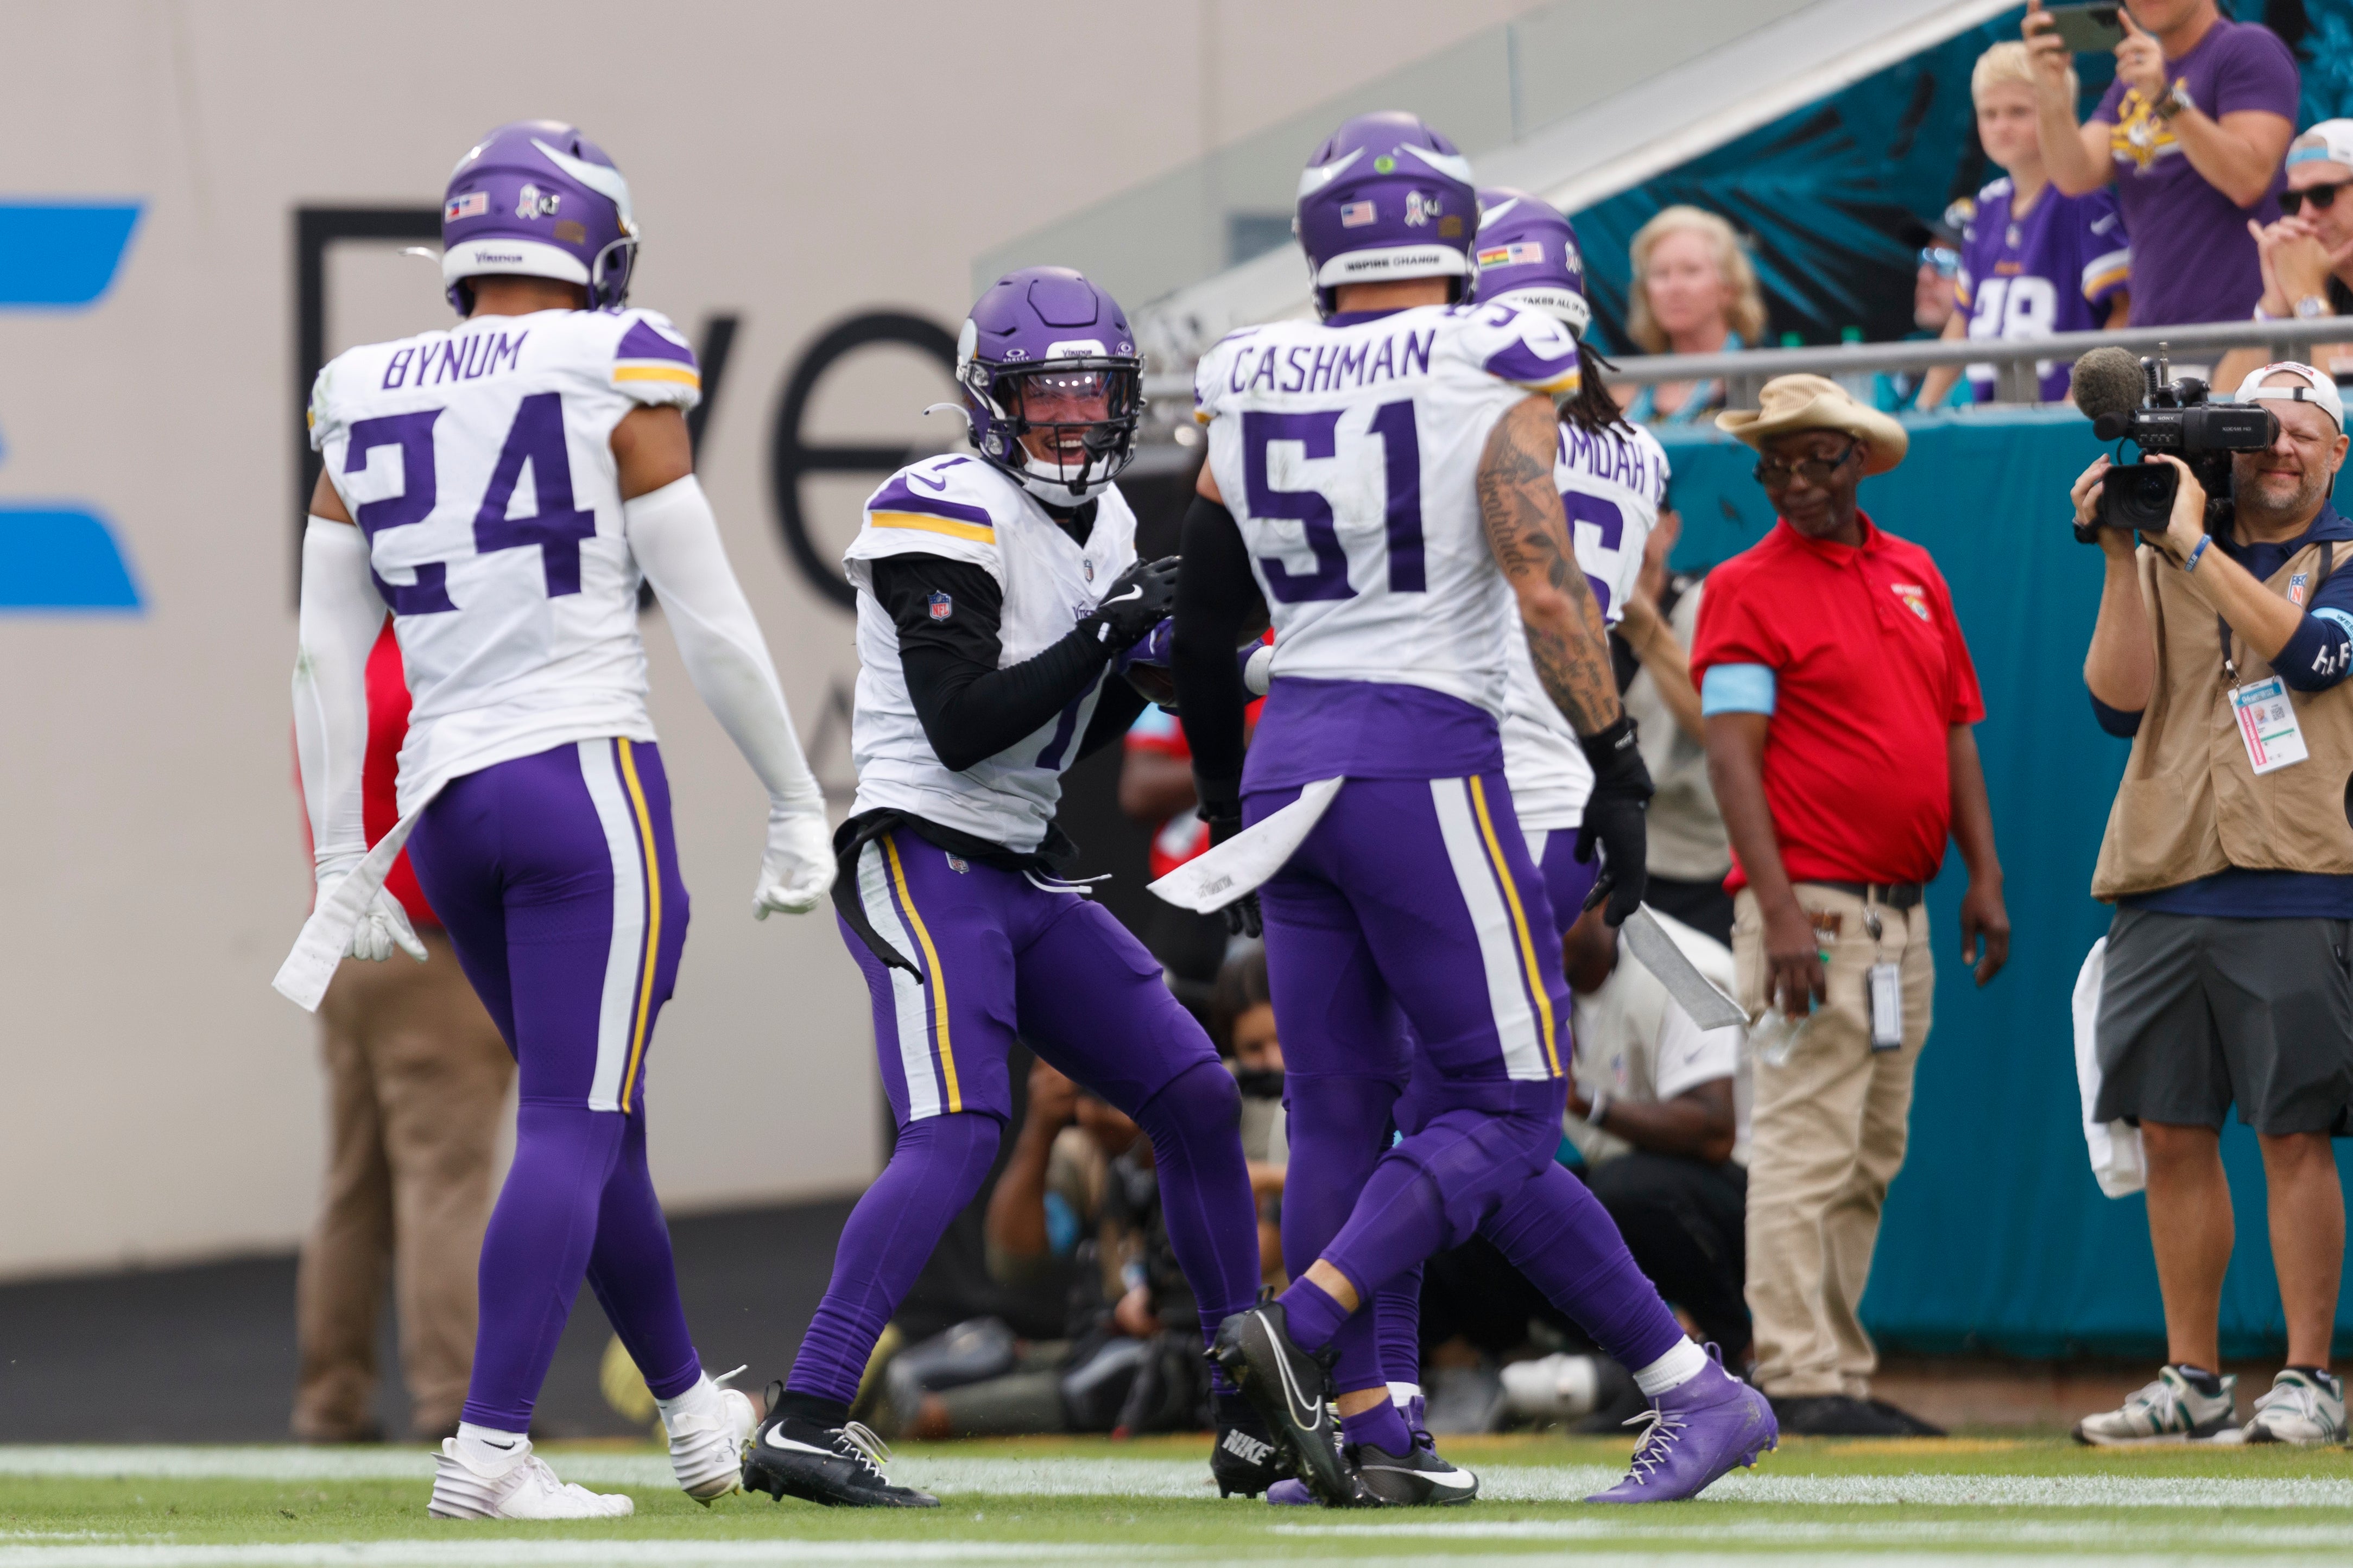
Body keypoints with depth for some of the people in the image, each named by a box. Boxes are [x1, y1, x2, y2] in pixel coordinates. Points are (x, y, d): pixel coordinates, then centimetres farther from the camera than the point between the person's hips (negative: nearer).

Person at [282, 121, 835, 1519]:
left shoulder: (367, 406, 10)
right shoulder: (615, 381, -5)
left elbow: (327, 655, 11)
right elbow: (711, 625, -4)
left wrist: (344, 867, 17)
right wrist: (800, 804, 6)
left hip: (446, 803, 6)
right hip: (587, 777, -6)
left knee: (596, 1119, 18)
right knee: (575, 1126, -5)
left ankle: (697, 1416, 30)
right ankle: (489, 1450, -13)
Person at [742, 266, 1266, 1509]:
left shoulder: (1103, 524, 14)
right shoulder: (952, 520, -13)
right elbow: (964, 727, -21)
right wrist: (1109, 632, -21)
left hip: (1026, 876, 9)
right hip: (920, 859, -9)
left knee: (1196, 1103, 7)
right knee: (955, 1134, -23)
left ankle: (1255, 1418, 17)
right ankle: (803, 1425, -26)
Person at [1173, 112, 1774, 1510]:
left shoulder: (1250, 389, 9)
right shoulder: (1491, 373, -6)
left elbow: (1205, 628, 15)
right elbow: (1547, 592, -13)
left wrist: (1230, 807, 26)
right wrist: (1620, 765, -5)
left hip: (1289, 758, 6)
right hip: (1424, 758, -6)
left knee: (1339, 1113, 10)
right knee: (1505, 1103, 0)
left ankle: (1362, 1431, 8)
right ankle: (1302, 1327, -18)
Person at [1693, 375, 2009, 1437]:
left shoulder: (1915, 574, 16)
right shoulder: (1746, 589, -4)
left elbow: (1957, 732, 19)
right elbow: (1732, 753, -12)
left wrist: (1984, 873, 10)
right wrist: (1778, 910, -21)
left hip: (1904, 912, 7)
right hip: (1813, 908, -7)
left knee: (1873, 1156, 9)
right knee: (1806, 1145, -11)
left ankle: (1843, 1372, 14)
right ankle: (1800, 1378, -12)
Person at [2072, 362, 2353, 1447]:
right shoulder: (2166, 561, 16)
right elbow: (2120, 701, 4)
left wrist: (2195, 544, -11)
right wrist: (2120, 558, -5)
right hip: (2163, 887, 4)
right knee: (2172, 1135, 5)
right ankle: (2191, 1381, 12)